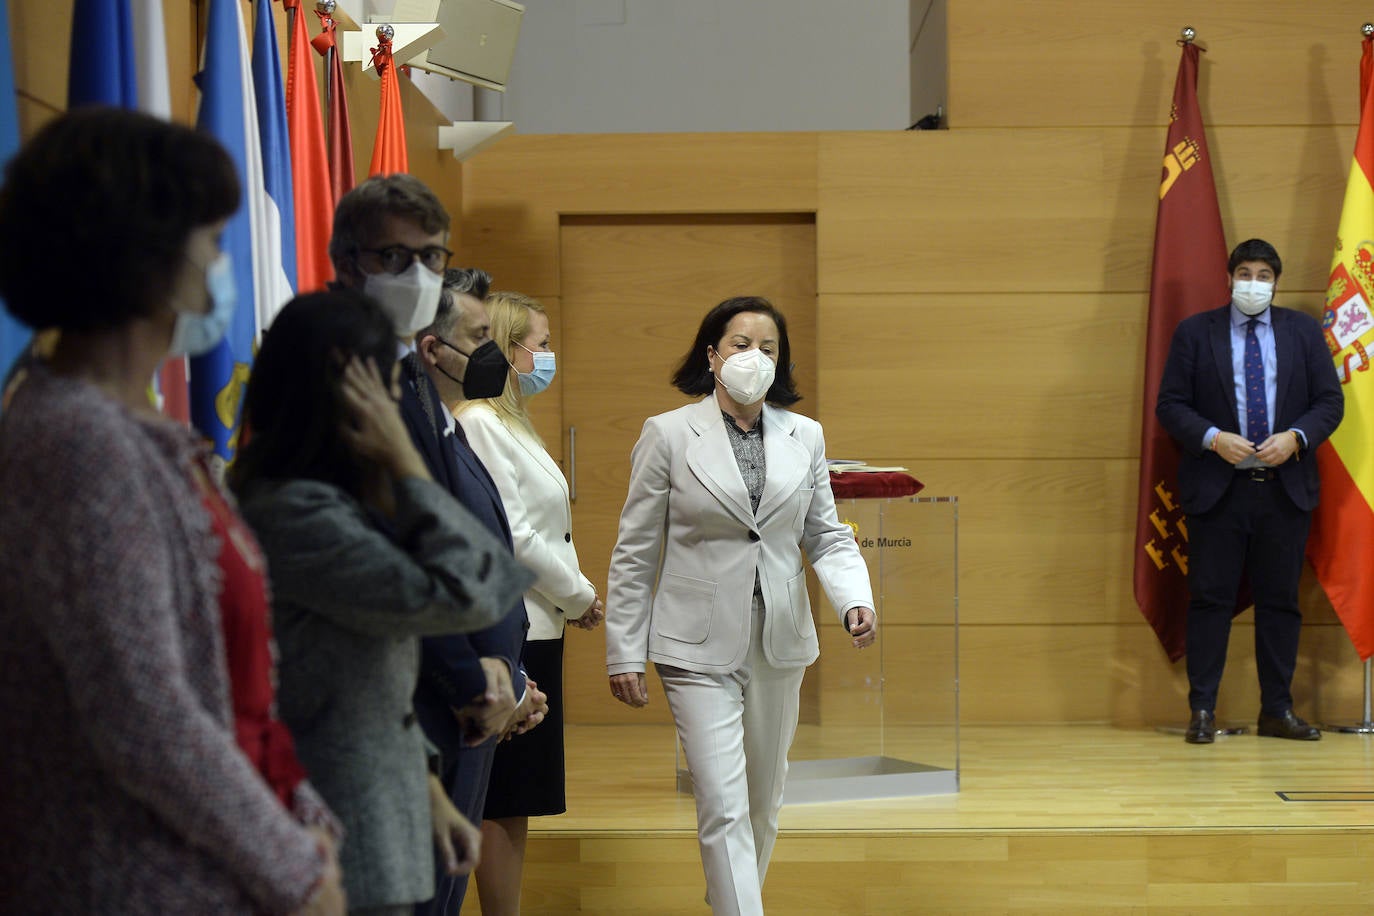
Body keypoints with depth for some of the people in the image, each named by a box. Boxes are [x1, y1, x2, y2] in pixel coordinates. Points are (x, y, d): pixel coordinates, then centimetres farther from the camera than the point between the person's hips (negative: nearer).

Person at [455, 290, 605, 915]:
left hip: (534, 627, 10)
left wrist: (572, 595, 8)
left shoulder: (508, 422, 18)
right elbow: (510, 534, -18)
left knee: (515, 803, 12)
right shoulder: (479, 423, -14)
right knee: (504, 804, -4)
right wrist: (579, 595, -7)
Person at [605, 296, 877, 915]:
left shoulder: (804, 436, 7)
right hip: (700, 647, -4)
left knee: (764, 803, 15)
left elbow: (827, 536, 10)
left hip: (780, 643, 4)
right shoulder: (669, 434, -3)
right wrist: (624, 654, -2)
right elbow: (634, 553, -1)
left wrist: (854, 601, -10)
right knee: (724, 807, -11)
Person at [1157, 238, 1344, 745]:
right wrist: (1213, 439, -15)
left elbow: (1330, 400, 7)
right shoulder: (1195, 332, 4)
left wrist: (1295, 438, -11)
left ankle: (1278, 711, 13)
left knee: (1281, 601, 6)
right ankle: (1202, 711, 4)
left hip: (1286, 488, 2)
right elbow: (1170, 404, 0)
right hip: (1217, 488, -2)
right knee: (1210, 599, -1)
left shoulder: (1303, 331, 9)